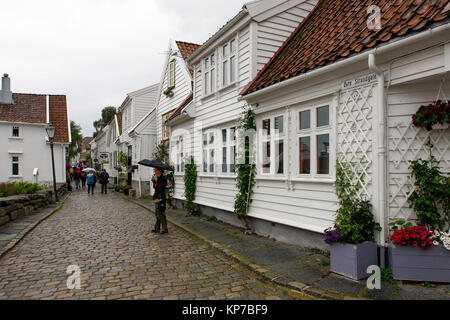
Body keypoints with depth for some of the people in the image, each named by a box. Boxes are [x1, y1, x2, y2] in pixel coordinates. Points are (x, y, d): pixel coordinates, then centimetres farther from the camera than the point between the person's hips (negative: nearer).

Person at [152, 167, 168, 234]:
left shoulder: (163, 179, -15)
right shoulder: (158, 179, 14)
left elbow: (162, 189, -21)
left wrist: (159, 198, -25)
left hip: (161, 199, -10)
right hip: (157, 198, 10)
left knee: (161, 214, -3)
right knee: (157, 214, 14)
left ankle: (165, 229, 7)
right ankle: (157, 229, 22)